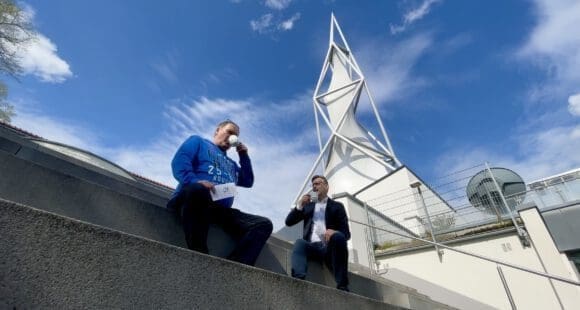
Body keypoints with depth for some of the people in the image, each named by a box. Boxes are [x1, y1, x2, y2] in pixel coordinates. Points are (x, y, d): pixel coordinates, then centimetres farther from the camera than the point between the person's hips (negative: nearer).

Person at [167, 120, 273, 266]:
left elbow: (248, 182, 32)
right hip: (194, 200, -5)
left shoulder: (231, 163, 35)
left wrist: (244, 156, 25)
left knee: (264, 224, -12)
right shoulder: (198, 141, 18)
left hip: (221, 210, 6)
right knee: (197, 189, -42)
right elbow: (179, 162, -1)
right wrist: (194, 181, -21)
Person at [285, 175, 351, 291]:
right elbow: (288, 222, 15)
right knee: (300, 242, -30)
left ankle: (342, 286, -32)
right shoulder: (308, 205, 24)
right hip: (312, 246, 2)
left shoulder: (337, 206, 16)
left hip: (329, 247, -2)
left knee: (338, 236, -34)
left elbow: (346, 233, 4)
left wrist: (334, 231, -20)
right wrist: (300, 205, 1)